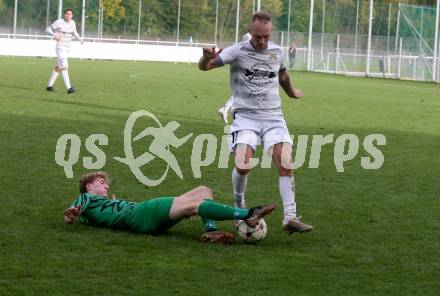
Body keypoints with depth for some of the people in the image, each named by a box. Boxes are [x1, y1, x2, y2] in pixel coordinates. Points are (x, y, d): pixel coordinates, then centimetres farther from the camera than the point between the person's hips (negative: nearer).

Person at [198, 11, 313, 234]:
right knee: (243, 165, -21)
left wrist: (291, 92, 48)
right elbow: (204, 66, -11)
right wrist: (207, 58, -35)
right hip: (245, 116, -3)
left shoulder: (277, 52, 9)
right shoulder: (238, 51, -4)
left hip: (273, 116, 3)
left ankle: (290, 217, -14)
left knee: (286, 164, -14)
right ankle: (238, 205, 9)